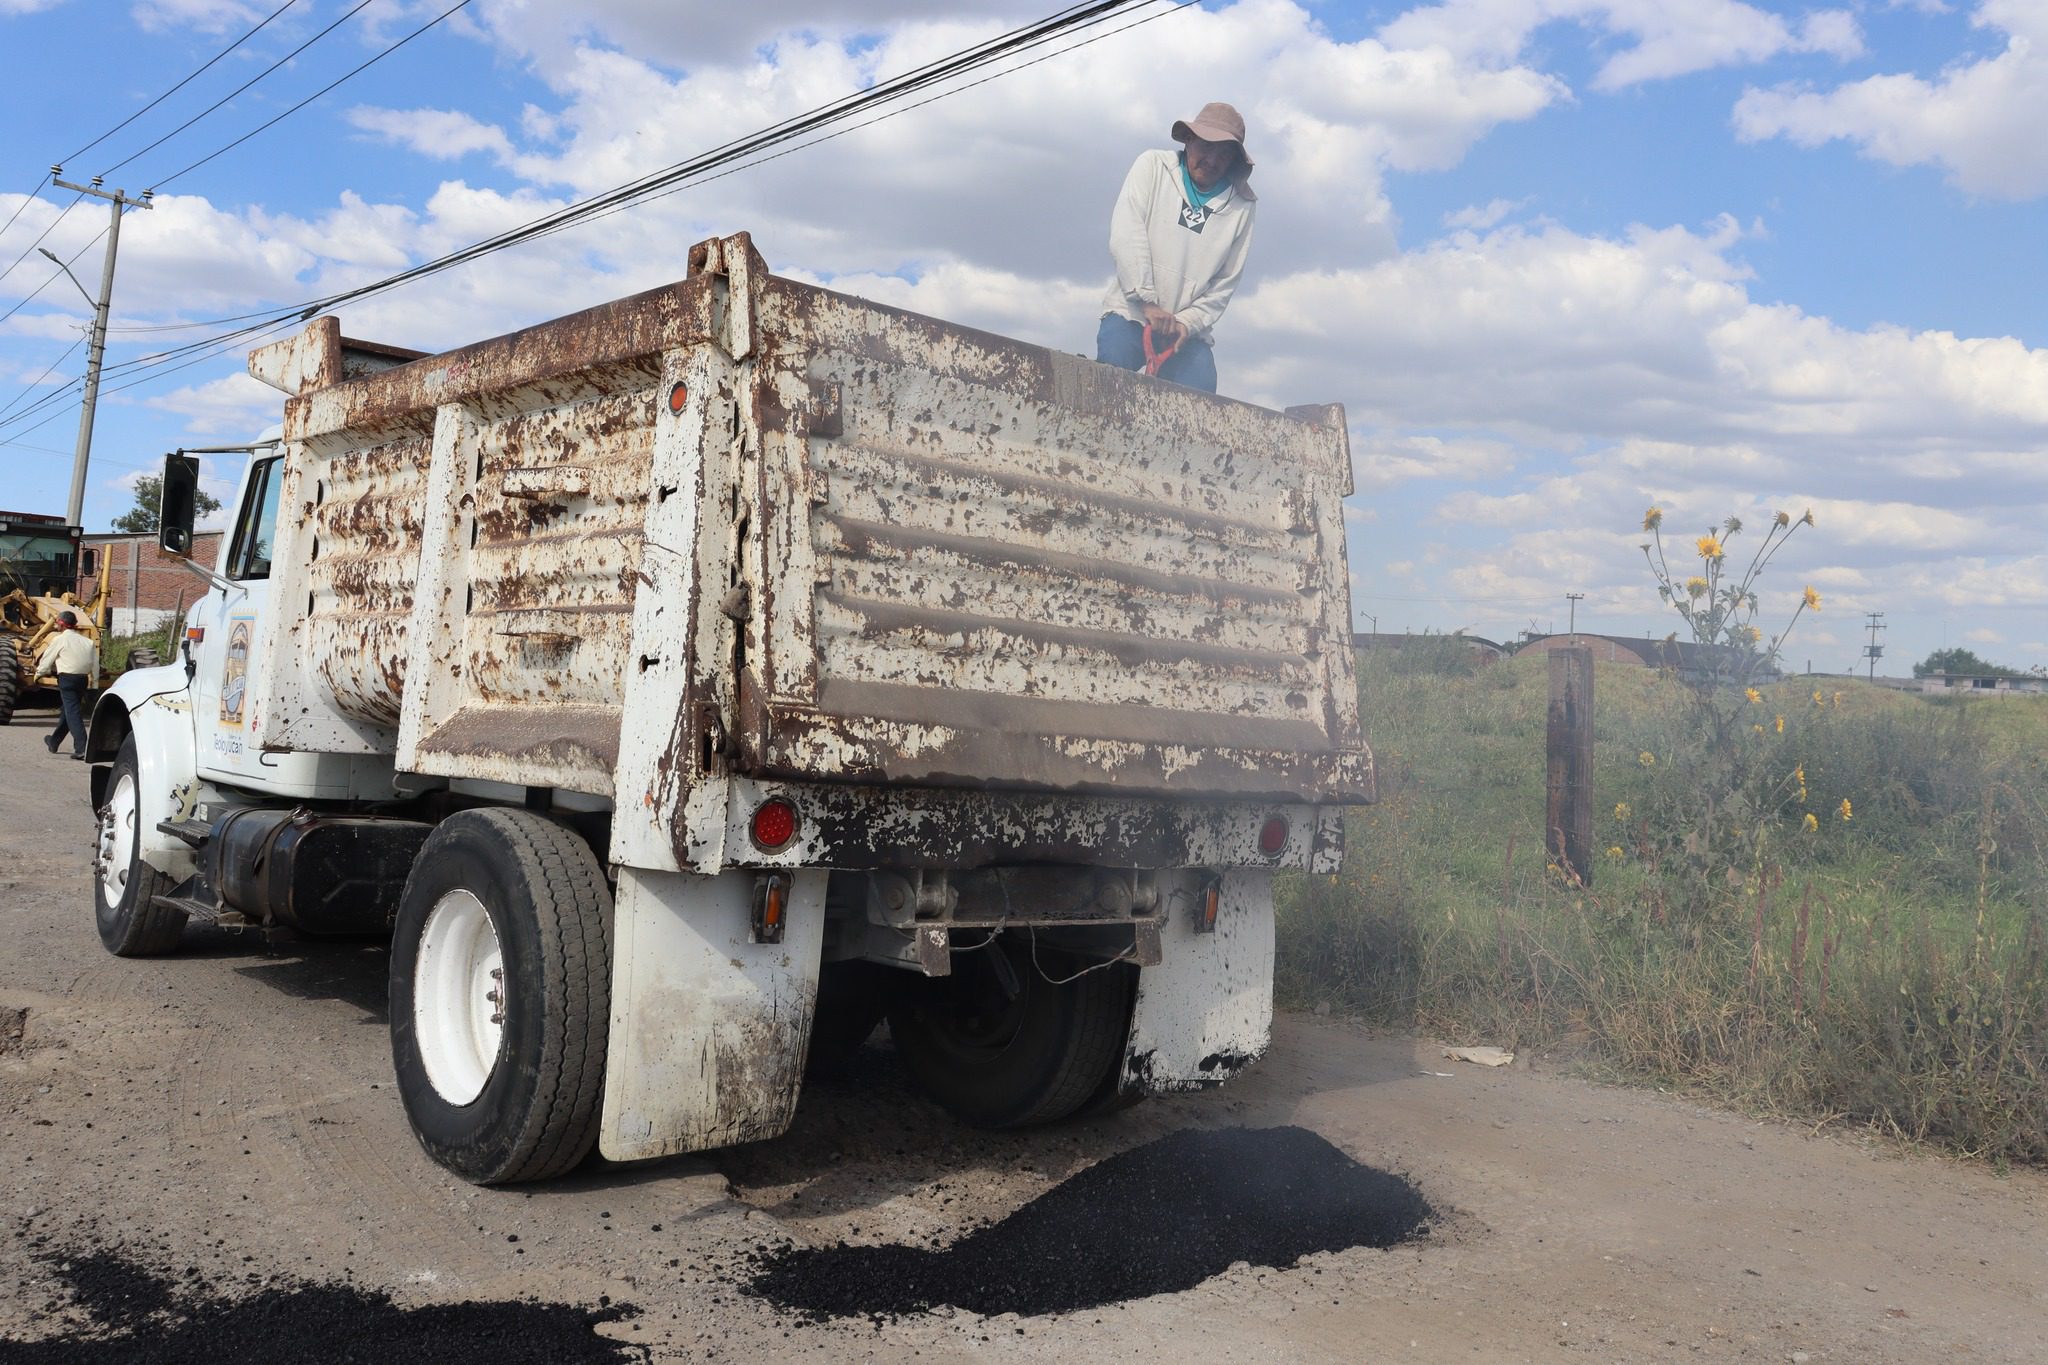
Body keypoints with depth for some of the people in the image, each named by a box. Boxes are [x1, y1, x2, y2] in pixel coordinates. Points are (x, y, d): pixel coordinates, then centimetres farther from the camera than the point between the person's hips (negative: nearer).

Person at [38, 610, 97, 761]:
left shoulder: (60, 639, -3)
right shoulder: (87, 641, 11)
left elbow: (47, 659, 5)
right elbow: (95, 665, 8)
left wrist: (40, 673, 23)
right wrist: (93, 680, 15)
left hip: (67, 679, -6)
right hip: (83, 679, 6)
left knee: (72, 712, -8)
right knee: (68, 711, 20)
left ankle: (81, 748, -19)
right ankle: (53, 742, 36)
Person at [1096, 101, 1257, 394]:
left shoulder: (1241, 206, 5)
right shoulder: (1153, 166, 3)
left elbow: (1225, 283, 4)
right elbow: (1125, 236, -9)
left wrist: (1188, 323, -12)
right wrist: (1148, 302, -18)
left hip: (1190, 328, 2)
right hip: (1131, 312, -2)